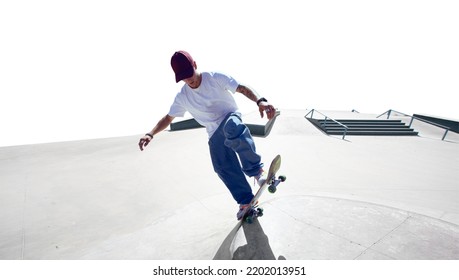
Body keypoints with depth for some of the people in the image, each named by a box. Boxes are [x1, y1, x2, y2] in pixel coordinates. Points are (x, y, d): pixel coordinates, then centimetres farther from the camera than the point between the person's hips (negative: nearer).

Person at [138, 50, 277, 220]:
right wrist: (151, 134, -5)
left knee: (232, 128, -41)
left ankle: (256, 170, -31)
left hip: (231, 117, -3)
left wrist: (260, 101, -32)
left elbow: (242, 88, -13)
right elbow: (168, 118, 10)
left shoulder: (215, 78, -8)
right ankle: (246, 201, -6)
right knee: (222, 167, -16)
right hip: (215, 134, 4)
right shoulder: (182, 97, 2)